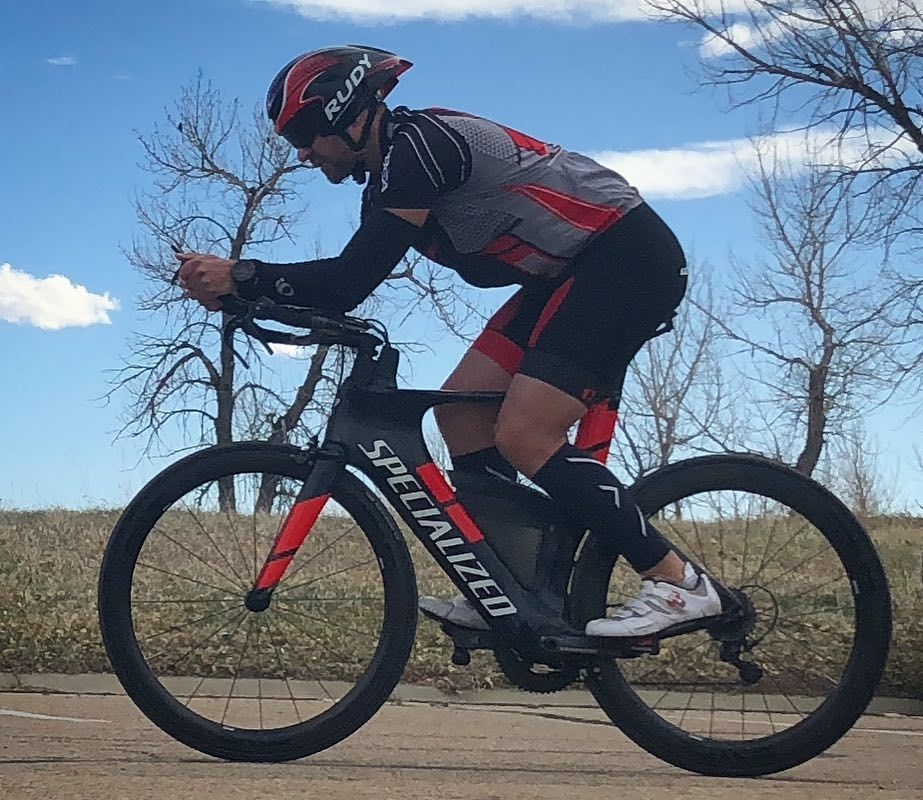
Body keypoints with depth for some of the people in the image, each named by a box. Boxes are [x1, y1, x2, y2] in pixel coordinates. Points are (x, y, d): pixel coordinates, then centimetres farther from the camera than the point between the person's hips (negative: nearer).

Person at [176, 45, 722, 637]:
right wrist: (238, 290, -3)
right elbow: (348, 283, 8)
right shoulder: (391, 175, 11)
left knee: (522, 436, -17)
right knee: (461, 407, 3)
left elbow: (351, 281, -25)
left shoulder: (417, 144, -19)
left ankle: (677, 582, -9)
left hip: (629, 257, -10)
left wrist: (239, 276, -20)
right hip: (569, 273, 10)